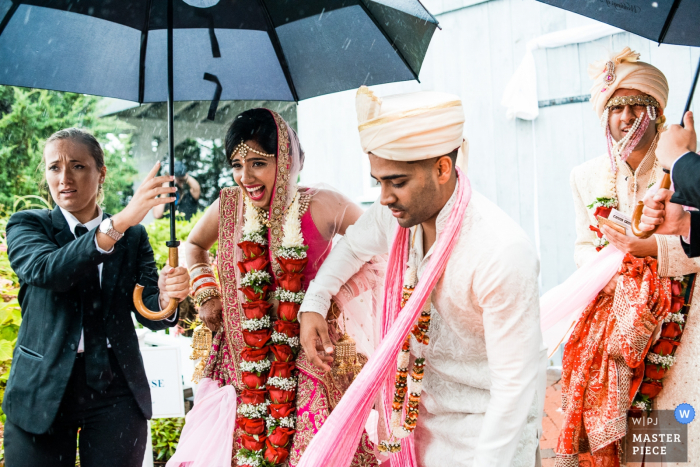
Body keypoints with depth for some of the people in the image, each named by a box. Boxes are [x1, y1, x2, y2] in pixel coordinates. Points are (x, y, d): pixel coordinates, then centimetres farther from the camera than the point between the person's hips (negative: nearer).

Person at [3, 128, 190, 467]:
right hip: (44, 389, -1)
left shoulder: (135, 236, 7)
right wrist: (118, 224, -32)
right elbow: (45, 269, -19)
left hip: (116, 391, 1)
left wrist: (166, 298, -26)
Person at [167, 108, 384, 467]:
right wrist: (206, 295, 9)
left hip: (308, 364, -2)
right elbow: (194, 245, 23)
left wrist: (339, 298, -6)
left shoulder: (321, 207, -9)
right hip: (241, 366, 3)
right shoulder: (228, 206, 1)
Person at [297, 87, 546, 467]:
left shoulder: (503, 253, -29)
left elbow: (515, 384, -25)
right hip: (420, 414, 6)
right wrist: (313, 304, 8)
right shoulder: (397, 213, -8)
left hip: (489, 429, -6)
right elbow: (353, 246, 18)